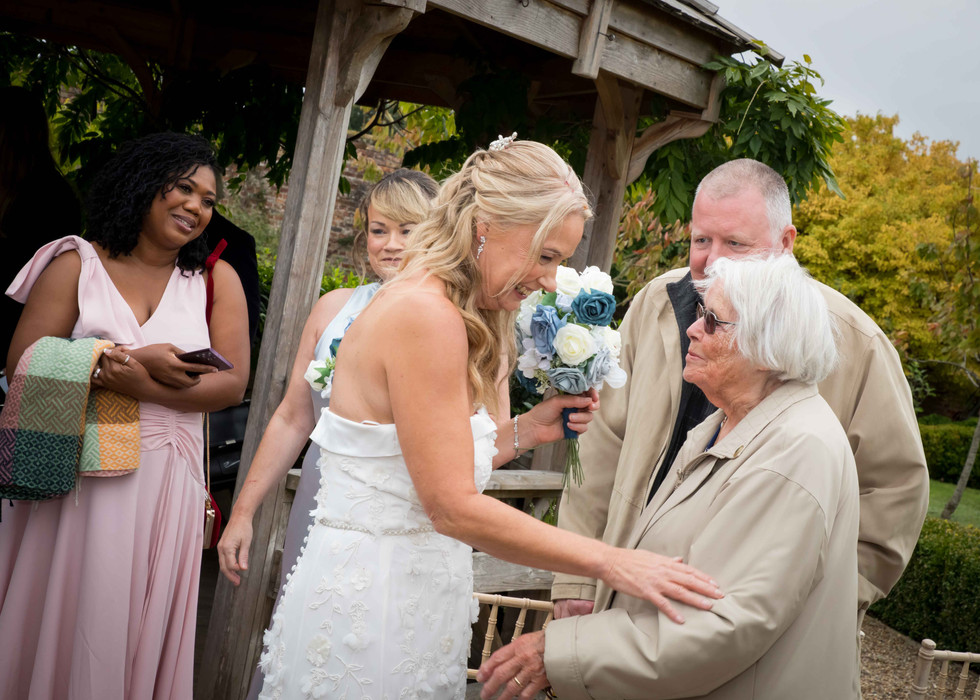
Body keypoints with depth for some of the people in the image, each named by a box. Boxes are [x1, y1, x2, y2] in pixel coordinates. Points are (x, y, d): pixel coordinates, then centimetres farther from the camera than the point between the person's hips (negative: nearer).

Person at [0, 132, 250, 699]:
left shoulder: (216, 280, 4)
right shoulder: (76, 264, 2)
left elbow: (232, 384, -4)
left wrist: (136, 384, -17)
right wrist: (138, 358, -14)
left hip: (165, 482, 1)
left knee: (137, 628, 10)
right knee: (55, 619, 8)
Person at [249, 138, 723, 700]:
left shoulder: (461, 319, 8)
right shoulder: (425, 315, -20)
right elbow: (453, 507, -23)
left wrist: (525, 433, 2)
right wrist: (610, 562, -20)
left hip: (413, 597, 9)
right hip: (372, 605, -9)